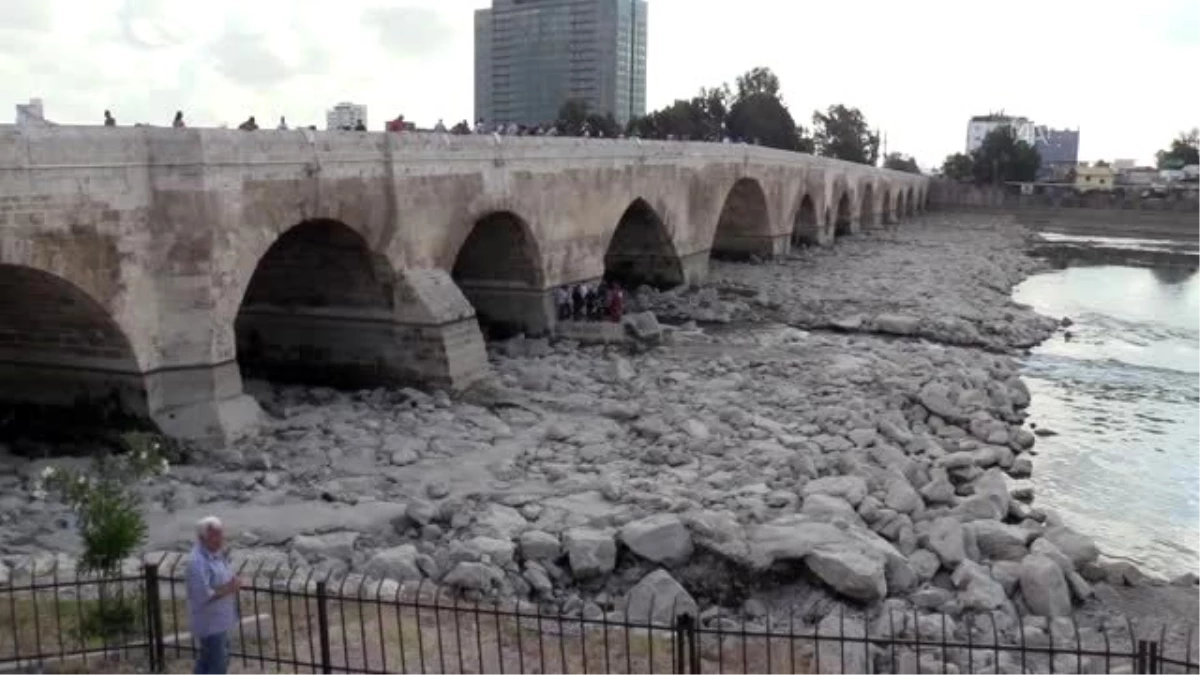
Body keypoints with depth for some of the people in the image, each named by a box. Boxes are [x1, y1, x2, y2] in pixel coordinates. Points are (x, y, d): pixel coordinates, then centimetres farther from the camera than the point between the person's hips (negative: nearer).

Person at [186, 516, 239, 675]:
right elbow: (204, 596, -31)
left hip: (219, 618, 9)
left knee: (206, 659, 23)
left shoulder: (216, 552, 3)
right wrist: (229, 588, -22)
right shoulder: (198, 562, -27)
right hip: (210, 622, -9)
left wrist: (232, 583, -4)